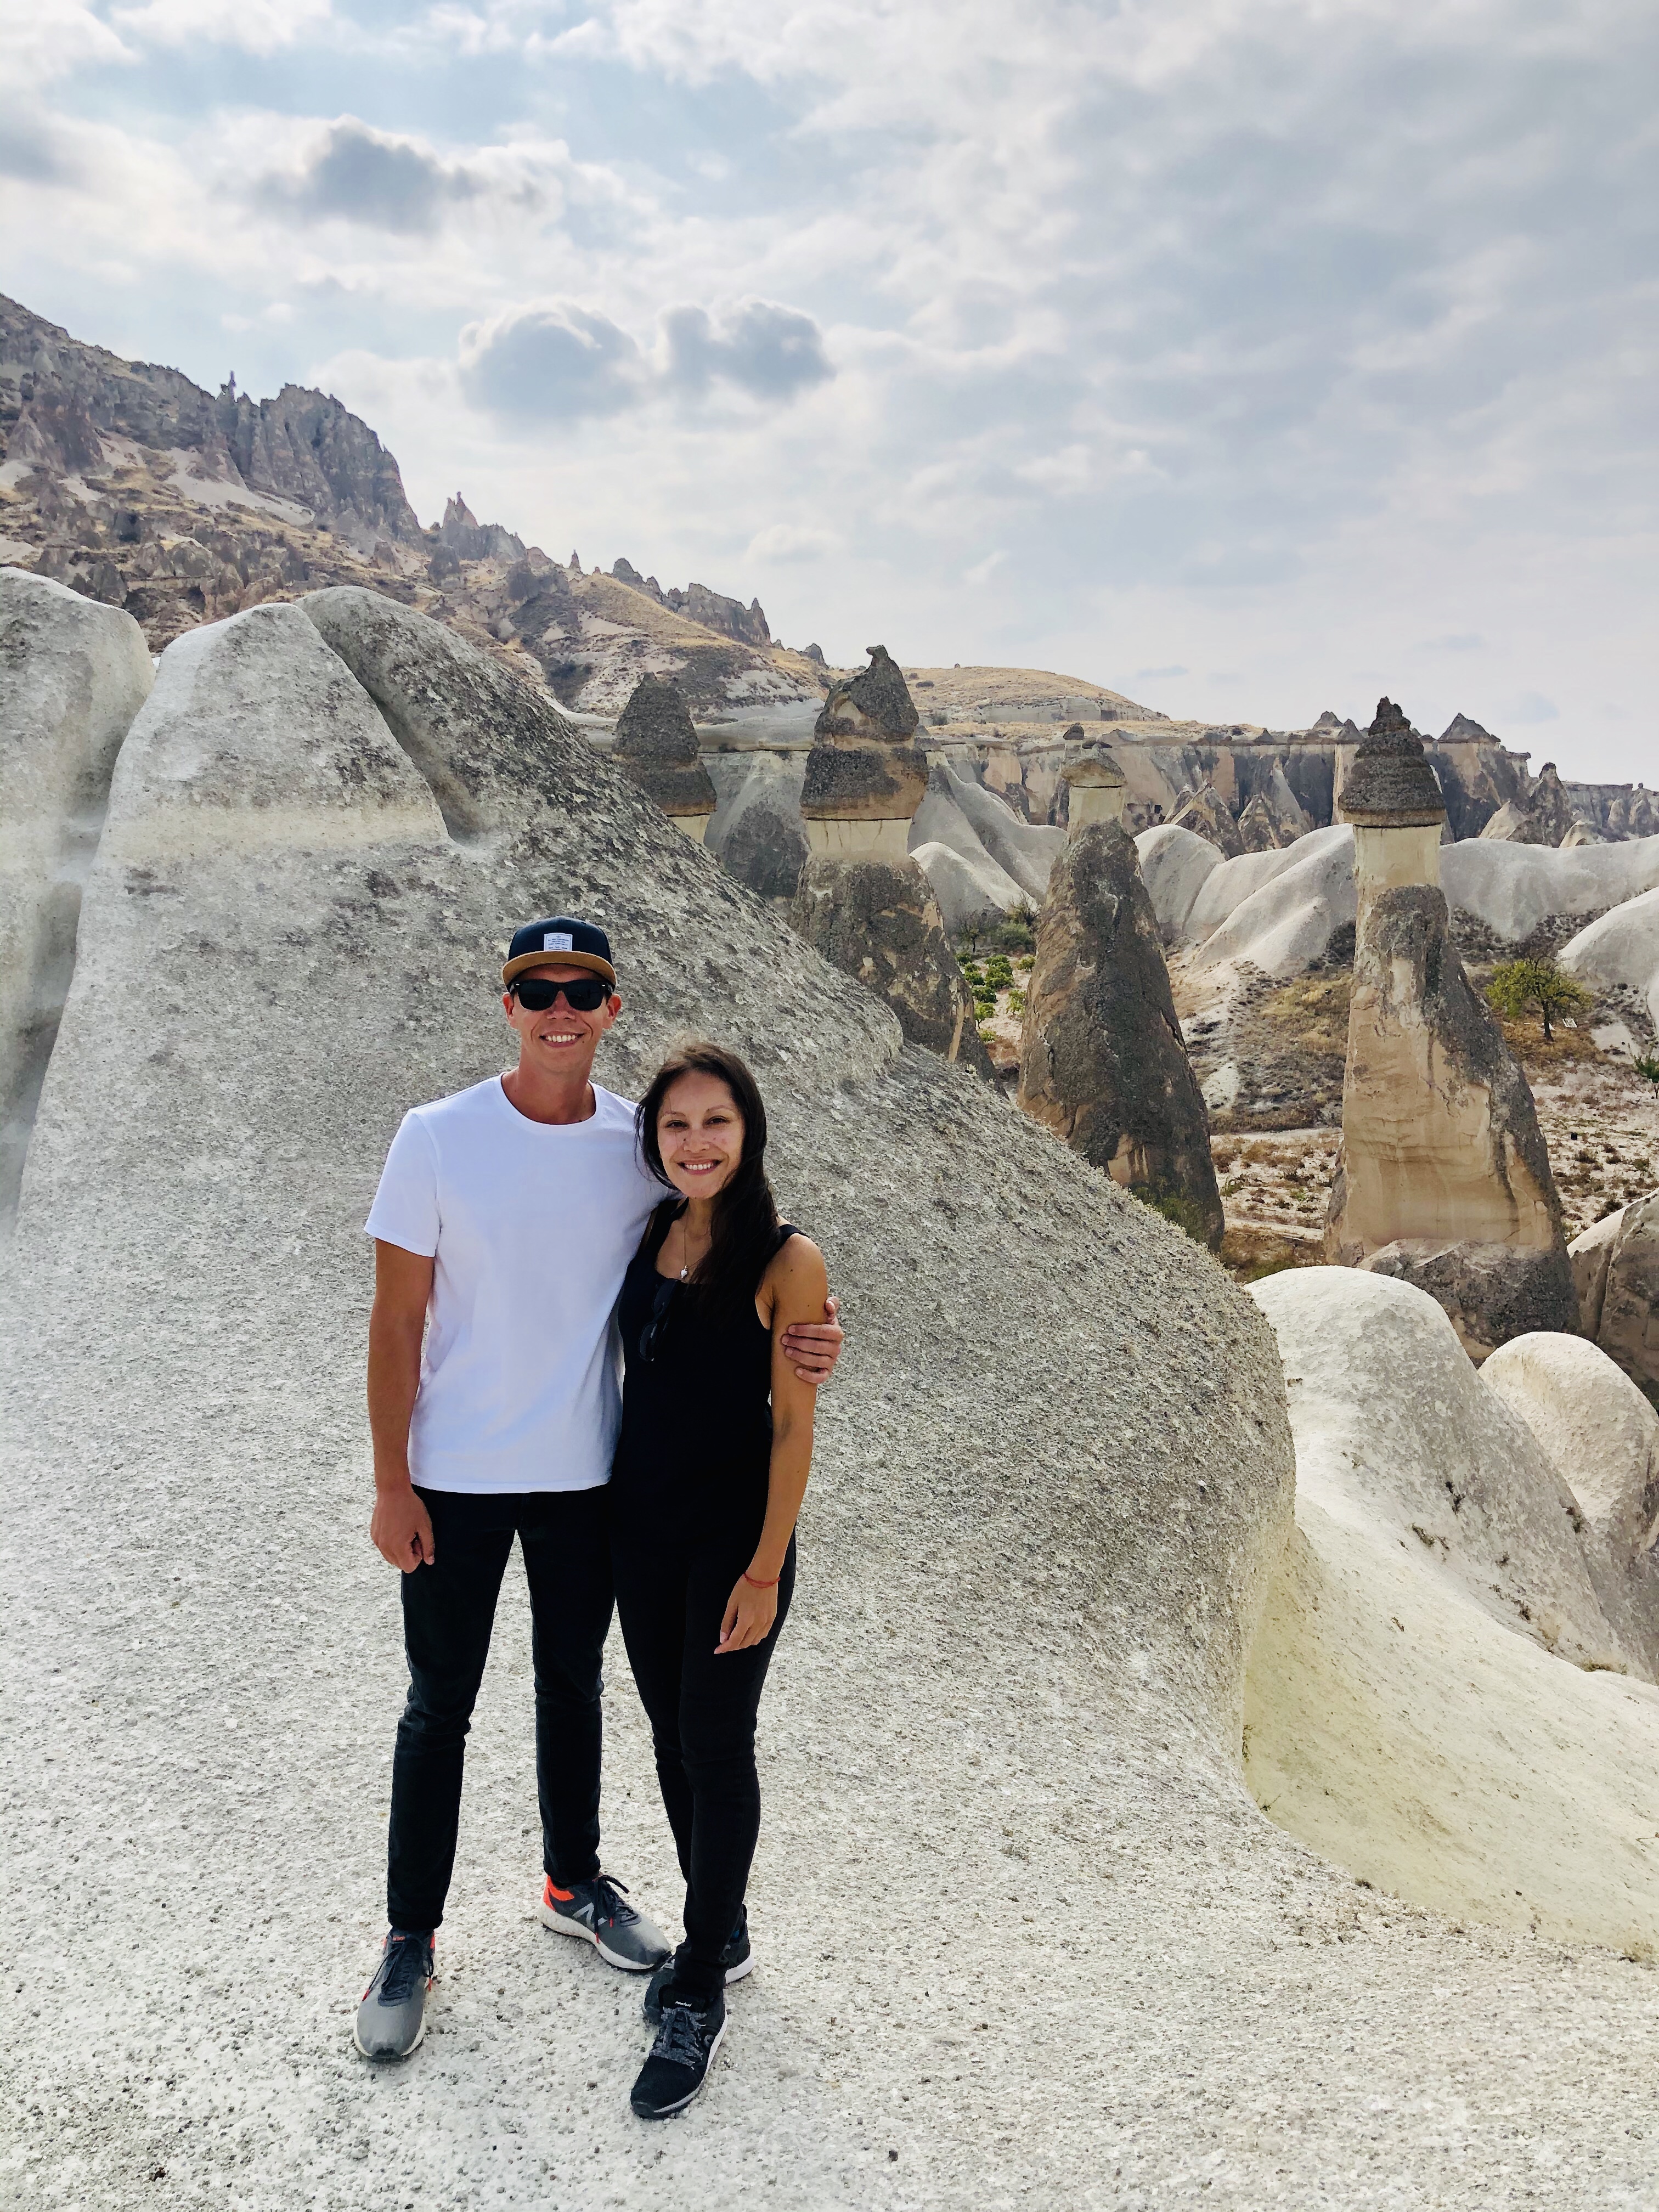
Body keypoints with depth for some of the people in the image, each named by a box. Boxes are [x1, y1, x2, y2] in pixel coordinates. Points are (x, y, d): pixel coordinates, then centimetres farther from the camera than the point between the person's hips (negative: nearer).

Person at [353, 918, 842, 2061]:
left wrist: (800, 1338, -16)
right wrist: (391, 1483, -10)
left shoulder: (644, 1145, -6)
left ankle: (576, 1882, 43)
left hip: (589, 1472, 3)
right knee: (440, 1705, 11)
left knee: (573, 1684, 21)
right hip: (456, 1476, -2)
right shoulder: (440, 1139, -13)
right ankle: (411, 1939, 30)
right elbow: (397, 1322, -9)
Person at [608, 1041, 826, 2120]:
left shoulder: (788, 1261, -13)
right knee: (673, 1734, 16)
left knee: (717, 1747, 2)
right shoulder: (647, 1238, 2)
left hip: (733, 1537, -5)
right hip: (642, 1524, 6)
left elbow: (792, 1426, -12)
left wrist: (765, 1569, -14)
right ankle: (722, 1932, 37)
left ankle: (700, 1995, 18)